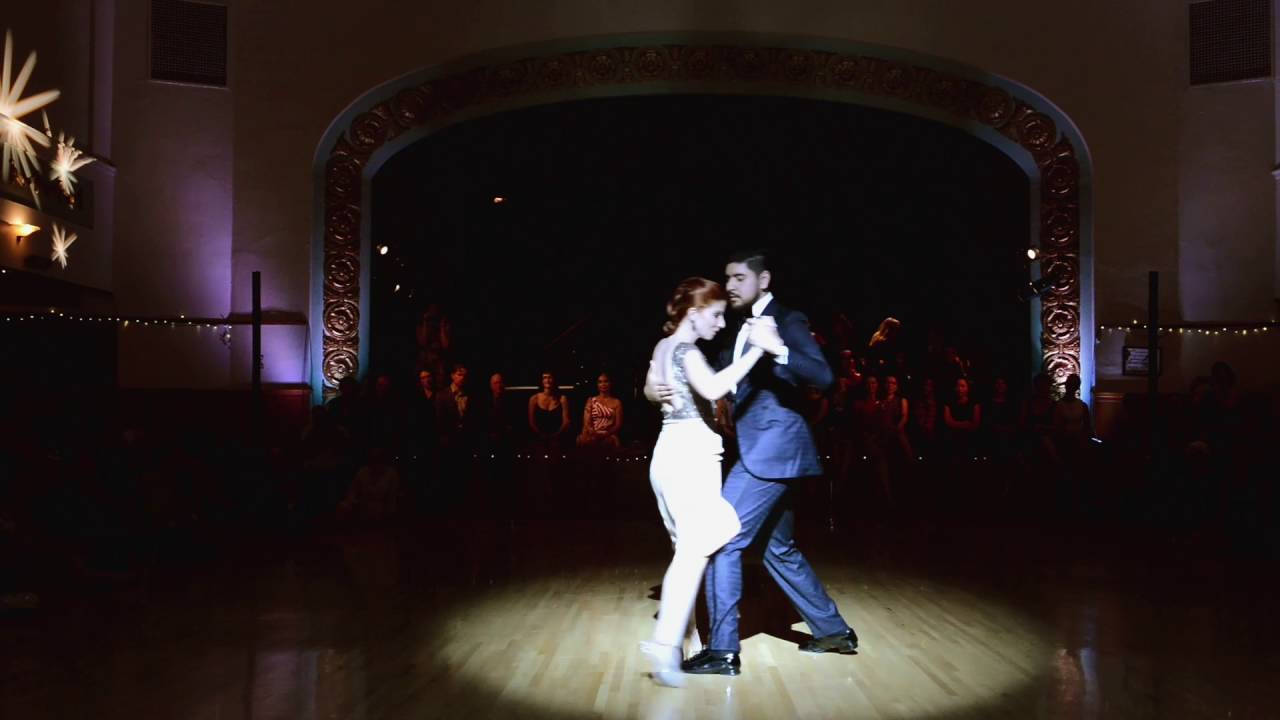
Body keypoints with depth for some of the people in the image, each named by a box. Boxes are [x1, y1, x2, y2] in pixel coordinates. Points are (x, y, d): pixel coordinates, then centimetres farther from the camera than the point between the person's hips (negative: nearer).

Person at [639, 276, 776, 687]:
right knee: (695, 548, -11)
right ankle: (665, 642, -19)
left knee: (687, 548, 13)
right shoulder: (686, 350, -14)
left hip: (670, 451, 10)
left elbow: (650, 391, 30)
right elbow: (712, 389, -33)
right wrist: (757, 349, -31)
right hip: (691, 452, -10)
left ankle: (684, 636, 18)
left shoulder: (663, 347, 14)